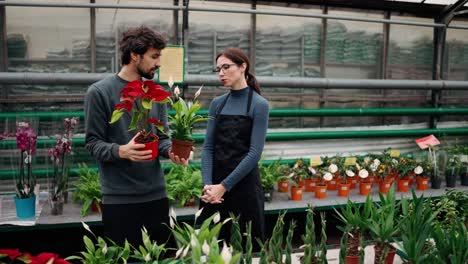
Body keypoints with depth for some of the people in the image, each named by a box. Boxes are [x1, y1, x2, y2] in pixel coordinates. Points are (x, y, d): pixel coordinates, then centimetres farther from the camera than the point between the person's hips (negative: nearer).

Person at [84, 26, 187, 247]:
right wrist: (121, 151, -26)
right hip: (119, 198, -5)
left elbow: (162, 137, 12)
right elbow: (93, 143, -8)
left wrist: (170, 151, -10)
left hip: (156, 194, 5)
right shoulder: (100, 92, -6)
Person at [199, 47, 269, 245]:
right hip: (215, 186, 5)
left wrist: (224, 186, -16)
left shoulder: (259, 104, -7)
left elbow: (254, 153, -13)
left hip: (244, 185, -5)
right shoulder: (217, 103, 8)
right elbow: (208, 147, 4)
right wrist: (208, 184, -11)